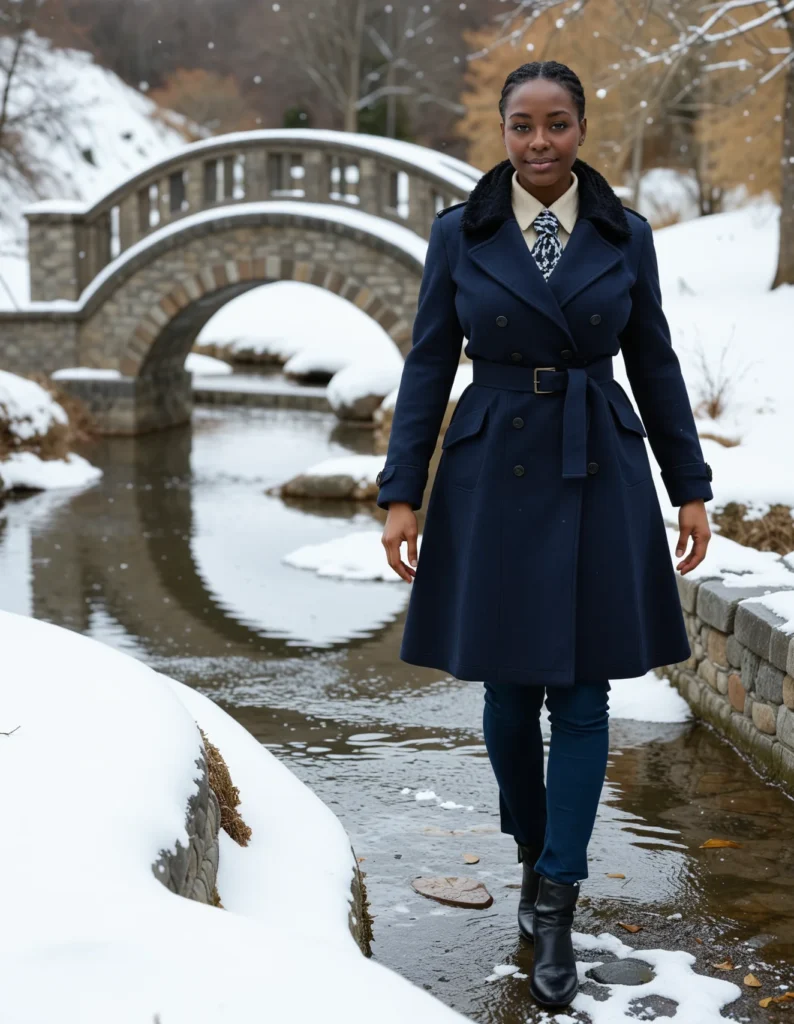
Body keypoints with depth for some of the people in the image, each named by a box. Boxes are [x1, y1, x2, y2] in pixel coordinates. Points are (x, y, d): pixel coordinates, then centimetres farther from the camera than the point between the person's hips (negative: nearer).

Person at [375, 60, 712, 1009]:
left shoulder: (625, 234, 2)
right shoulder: (458, 233, -1)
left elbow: (654, 366, 7)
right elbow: (427, 366, 0)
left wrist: (691, 489, 6)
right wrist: (402, 494, -6)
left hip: (598, 481, 1)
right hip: (494, 479, 0)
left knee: (582, 693, 0)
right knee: (508, 691, 8)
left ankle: (554, 906, 9)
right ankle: (534, 853, 33)